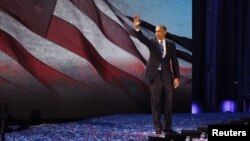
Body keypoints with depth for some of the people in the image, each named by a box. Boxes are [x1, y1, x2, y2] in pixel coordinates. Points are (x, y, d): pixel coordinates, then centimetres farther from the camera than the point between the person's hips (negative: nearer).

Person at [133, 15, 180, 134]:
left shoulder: (171, 44, 5)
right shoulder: (152, 41, 2)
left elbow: (174, 62, 5)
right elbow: (142, 38, -19)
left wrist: (177, 77, -1)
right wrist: (137, 27, -37)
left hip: (167, 75, 2)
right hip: (155, 75, -1)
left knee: (168, 101, 4)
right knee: (156, 102, 3)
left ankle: (167, 126, 14)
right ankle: (158, 127, 10)